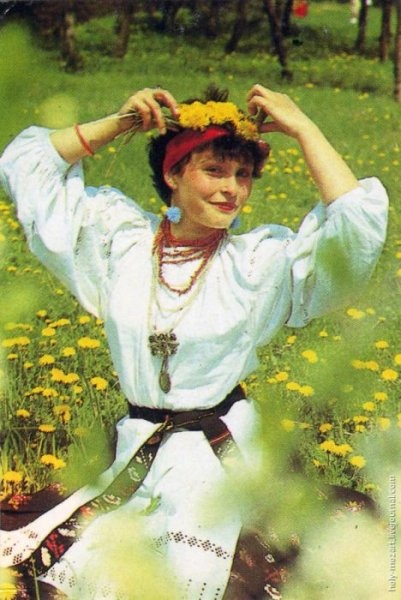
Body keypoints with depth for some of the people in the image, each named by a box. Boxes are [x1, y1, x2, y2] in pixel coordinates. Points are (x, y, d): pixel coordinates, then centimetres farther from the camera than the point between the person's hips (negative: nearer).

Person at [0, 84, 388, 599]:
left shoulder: (262, 261, -5)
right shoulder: (119, 237, 1)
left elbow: (359, 223, -17)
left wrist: (302, 128, -13)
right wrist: (118, 123, -3)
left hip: (222, 456, -2)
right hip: (136, 455, 2)